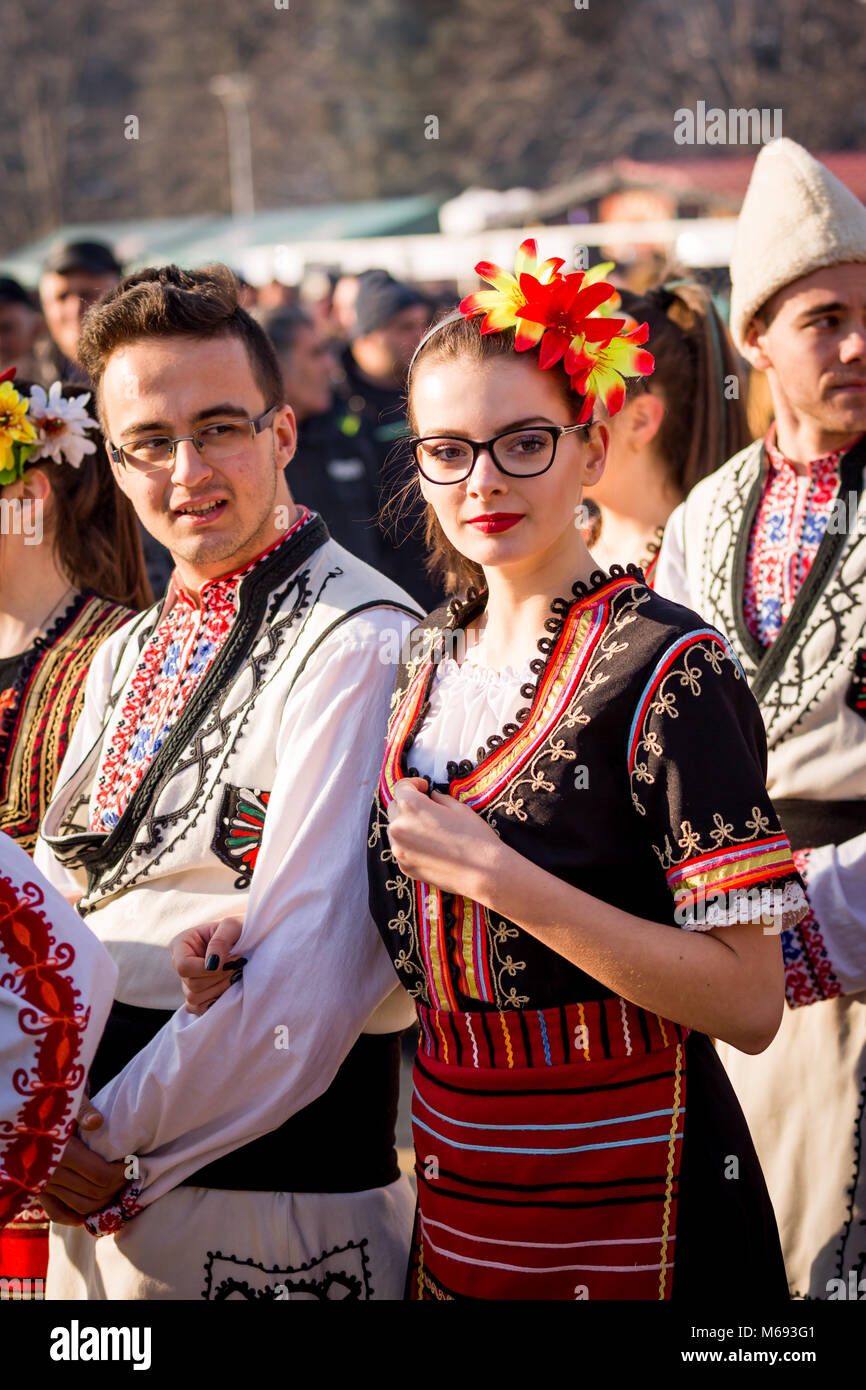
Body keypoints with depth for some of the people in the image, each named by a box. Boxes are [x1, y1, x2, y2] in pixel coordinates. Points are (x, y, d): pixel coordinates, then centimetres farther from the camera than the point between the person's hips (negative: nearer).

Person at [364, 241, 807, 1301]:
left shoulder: (666, 667, -15)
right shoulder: (432, 657, 5)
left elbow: (749, 1004, -22)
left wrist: (495, 874, -24)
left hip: (626, 1204, -6)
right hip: (453, 1193, 6)